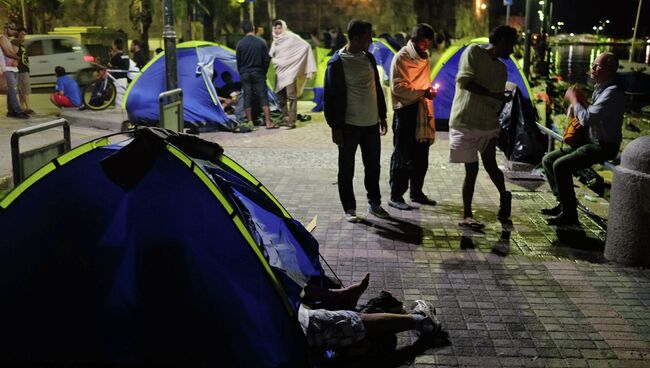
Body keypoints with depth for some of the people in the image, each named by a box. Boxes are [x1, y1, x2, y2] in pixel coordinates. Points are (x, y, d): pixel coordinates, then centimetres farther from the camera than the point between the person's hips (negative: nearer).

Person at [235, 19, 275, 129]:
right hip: (258, 74, -1)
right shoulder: (261, 42, -5)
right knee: (263, 97, 1)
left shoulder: (240, 44, -4)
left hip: (245, 74, 1)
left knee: (247, 97, 7)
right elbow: (266, 59, -2)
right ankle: (268, 122, -4)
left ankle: (250, 122, 10)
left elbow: (238, 61, 2)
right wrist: (264, 72, 12)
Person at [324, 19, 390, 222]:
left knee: (373, 166, 14)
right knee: (347, 169, 5)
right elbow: (330, 97, -12)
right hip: (349, 125, -6)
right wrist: (335, 127, -14)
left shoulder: (369, 58, 9)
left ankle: (374, 203, 29)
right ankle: (349, 208, 17)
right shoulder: (337, 63, -11)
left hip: (371, 123, 6)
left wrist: (382, 115, 16)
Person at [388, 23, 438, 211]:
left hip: (422, 111, 8)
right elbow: (398, 87, -16)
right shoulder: (401, 58, -10)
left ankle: (417, 192, 25)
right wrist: (422, 93, -22)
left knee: (421, 156, 13)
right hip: (405, 111, -8)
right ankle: (396, 196, 4)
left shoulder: (424, 55, 15)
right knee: (403, 156, -4)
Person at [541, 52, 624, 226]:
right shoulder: (599, 89, 13)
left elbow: (587, 119, -28)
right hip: (590, 141, 10)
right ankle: (563, 203, 11)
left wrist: (573, 99, -14)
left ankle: (569, 213, -15)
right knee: (548, 160, 4)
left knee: (561, 165, -26)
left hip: (603, 146, -10)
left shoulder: (613, 92, -19)